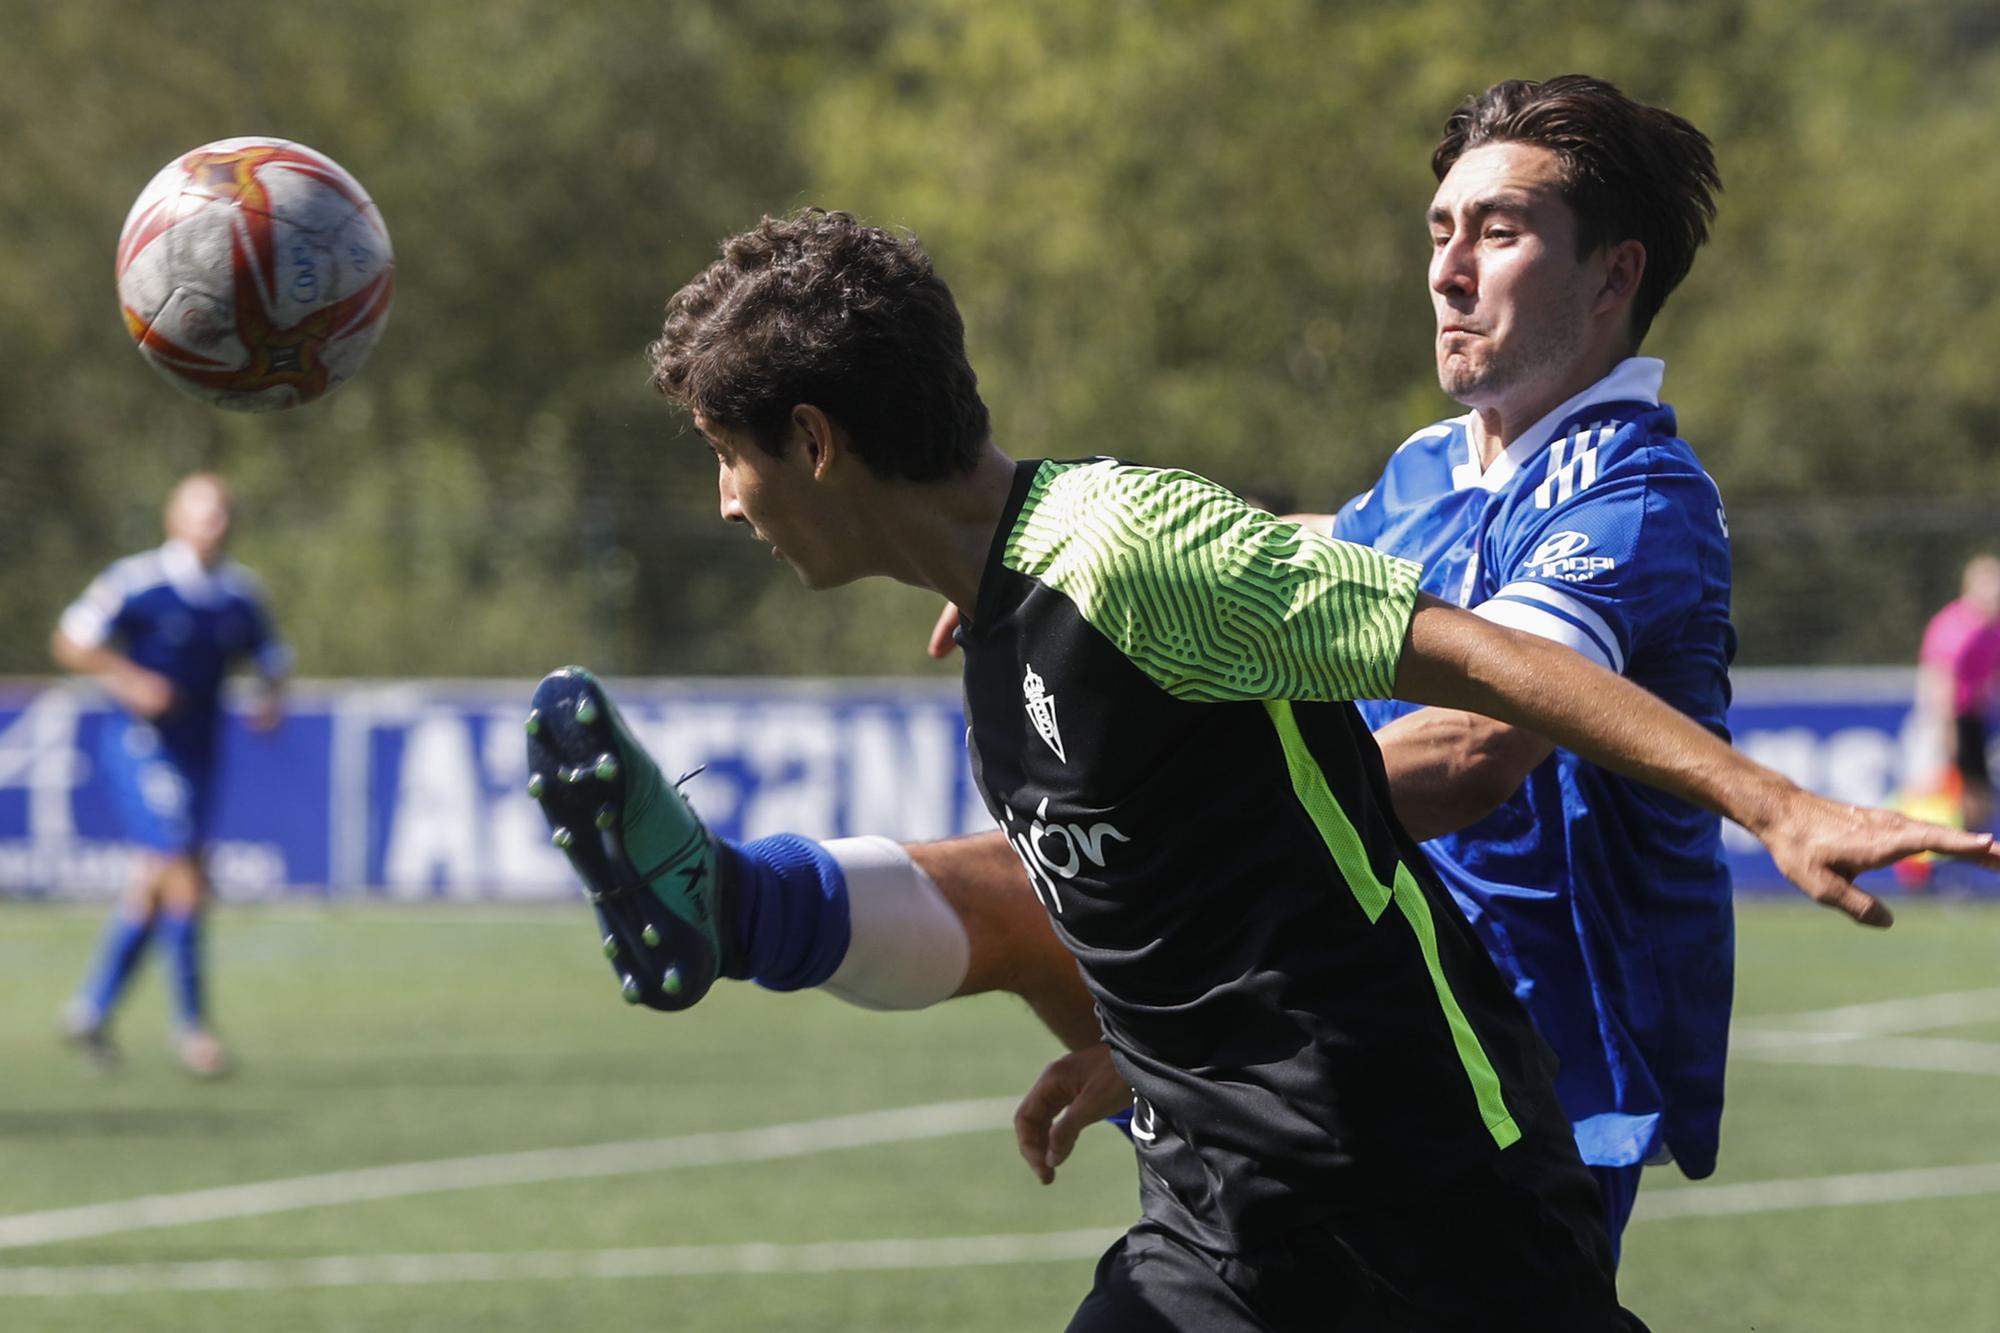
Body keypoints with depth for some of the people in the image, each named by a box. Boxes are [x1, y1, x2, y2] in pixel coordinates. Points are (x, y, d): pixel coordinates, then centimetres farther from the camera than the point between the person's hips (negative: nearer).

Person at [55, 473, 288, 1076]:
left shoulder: (240, 593, 6)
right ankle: (190, 1022, -3)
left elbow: (270, 659, 18)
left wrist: (271, 699, -3)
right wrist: (131, 679, -21)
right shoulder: (137, 580, -11)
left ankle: (92, 1008, 24)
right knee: (185, 876, -13)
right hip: (142, 746, -6)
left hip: (196, 749, 6)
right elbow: (71, 641, -8)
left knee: (155, 881, 10)